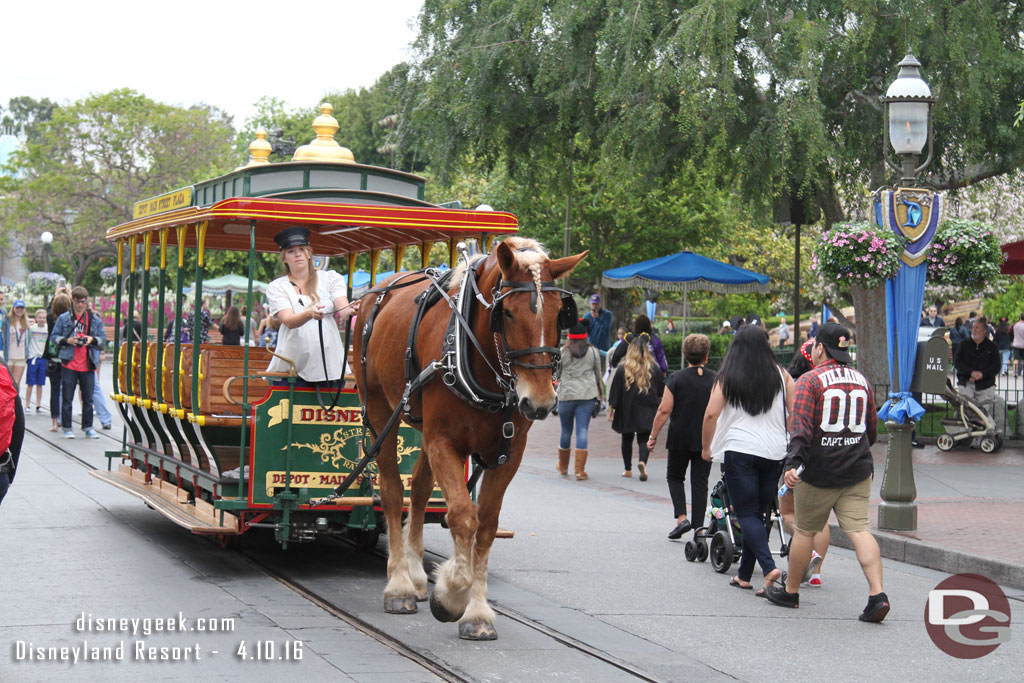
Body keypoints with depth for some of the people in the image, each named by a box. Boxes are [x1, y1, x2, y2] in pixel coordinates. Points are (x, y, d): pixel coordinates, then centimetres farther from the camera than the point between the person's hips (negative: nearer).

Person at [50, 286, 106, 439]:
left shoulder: (95, 319, 7)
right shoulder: (64, 318, 2)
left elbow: (103, 338, 11)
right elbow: (53, 336, 5)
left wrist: (92, 339, -9)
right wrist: (67, 341, -12)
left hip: (88, 365, 2)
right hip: (69, 364, -2)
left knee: (88, 398, 7)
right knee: (67, 398, 2)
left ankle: (88, 427, 16)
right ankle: (67, 428, 10)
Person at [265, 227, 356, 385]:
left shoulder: (330, 278, 8)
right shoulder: (277, 287, 4)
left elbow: (343, 310, -7)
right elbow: (288, 321, -12)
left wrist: (350, 311, -32)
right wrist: (310, 314, -33)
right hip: (292, 365, -1)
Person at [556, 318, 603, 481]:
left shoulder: (562, 352, 0)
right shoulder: (593, 352, 5)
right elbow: (598, 375, 13)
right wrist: (600, 394, 25)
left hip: (566, 395, 0)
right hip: (587, 395, 0)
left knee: (566, 431, 12)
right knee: (582, 431, -2)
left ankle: (563, 466, 29)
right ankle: (580, 471, -9)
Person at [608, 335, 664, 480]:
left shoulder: (622, 369, -7)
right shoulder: (654, 368, -3)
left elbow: (614, 391, -5)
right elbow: (662, 389, 5)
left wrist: (611, 408, 3)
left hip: (627, 413, 0)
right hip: (647, 412, 0)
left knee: (627, 439, 15)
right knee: (644, 439, 0)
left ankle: (628, 469, 21)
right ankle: (642, 462, -28)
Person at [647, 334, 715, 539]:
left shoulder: (676, 378, -6)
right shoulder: (716, 379, 1)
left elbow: (665, 410, -9)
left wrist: (653, 436, -2)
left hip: (680, 439, -2)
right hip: (706, 441, 2)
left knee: (675, 477, 15)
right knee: (700, 482, 6)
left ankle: (681, 517, -3)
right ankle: (698, 527, 3)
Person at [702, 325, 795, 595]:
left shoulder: (727, 377, 2)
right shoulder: (781, 376, 7)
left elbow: (711, 414, -6)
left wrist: (707, 447, 6)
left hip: (739, 451, -3)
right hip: (775, 452, 3)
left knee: (747, 515, -2)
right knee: (758, 513, 11)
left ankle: (769, 567, -21)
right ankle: (744, 575, 16)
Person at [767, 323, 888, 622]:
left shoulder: (810, 380, -6)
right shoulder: (862, 381, 10)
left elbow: (801, 426, -19)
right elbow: (872, 429, 19)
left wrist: (793, 463, -26)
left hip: (819, 472, -4)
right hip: (857, 470, 4)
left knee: (805, 530, 10)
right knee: (858, 529, -3)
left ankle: (790, 591, 24)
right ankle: (877, 594, -18)